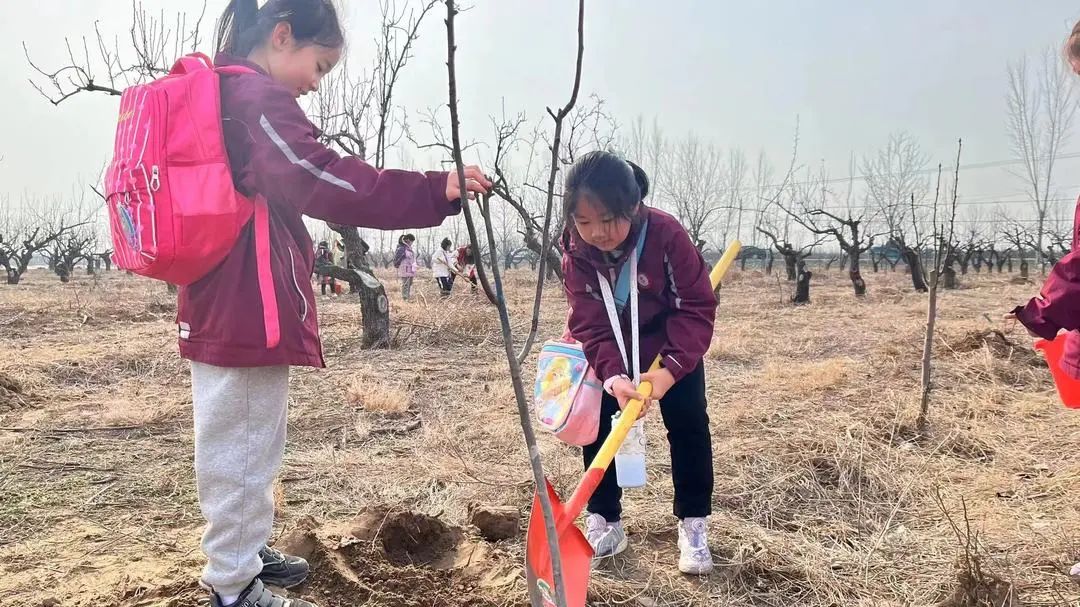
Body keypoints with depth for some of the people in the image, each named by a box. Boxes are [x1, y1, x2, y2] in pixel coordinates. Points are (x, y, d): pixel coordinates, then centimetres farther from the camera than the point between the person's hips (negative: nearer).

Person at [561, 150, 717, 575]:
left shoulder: (667, 235, -33)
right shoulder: (576, 253, -24)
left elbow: (697, 306, -27)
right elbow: (589, 325, -24)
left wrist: (670, 369, -37)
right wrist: (613, 375, -41)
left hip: (673, 349, -2)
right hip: (610, 353, 2)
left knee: (688, 426, -3)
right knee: (596, 426, 0)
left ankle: (693, 524, 11)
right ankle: (605, 521, 13)